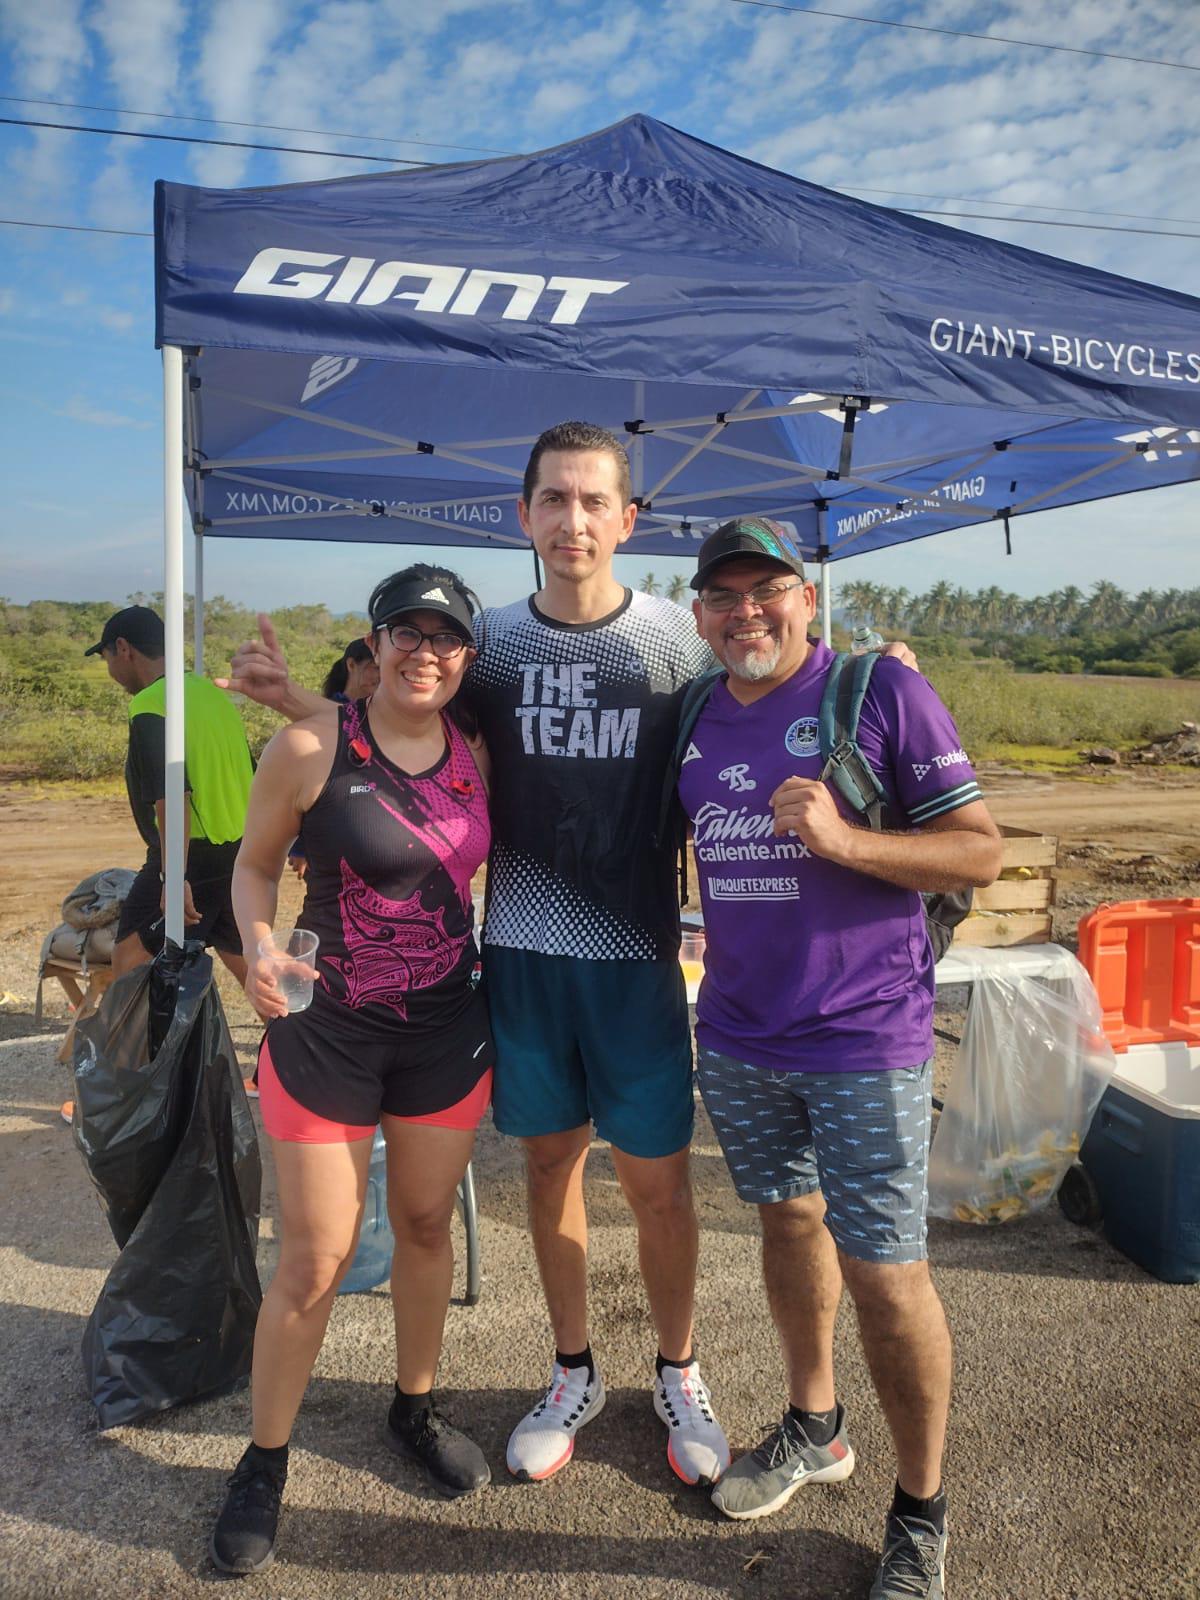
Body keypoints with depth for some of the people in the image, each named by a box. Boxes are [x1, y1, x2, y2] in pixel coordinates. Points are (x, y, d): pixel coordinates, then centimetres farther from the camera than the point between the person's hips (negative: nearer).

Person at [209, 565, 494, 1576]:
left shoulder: (475, 751, 0)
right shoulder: (310, 745, -13)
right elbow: (255, 865, -3)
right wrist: (260, 947, -21)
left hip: (448, 1029, 4)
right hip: (326, 1033, -4)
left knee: (426, 1226, 18)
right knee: (317, 1259, 5)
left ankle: (417, 1410, 43)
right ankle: (266, 1462, 30)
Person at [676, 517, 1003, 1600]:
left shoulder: (883, 692, -11)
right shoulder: (696, 718, 5)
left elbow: (981, 851, -11)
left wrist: (845, 839, -24)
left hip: (864, 1039, -5)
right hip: (738, 1037, 5)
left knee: (884, 1271, 2)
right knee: (789, 1220, 20)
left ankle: (922, 1511, 26)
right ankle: (815, 1430, 44)